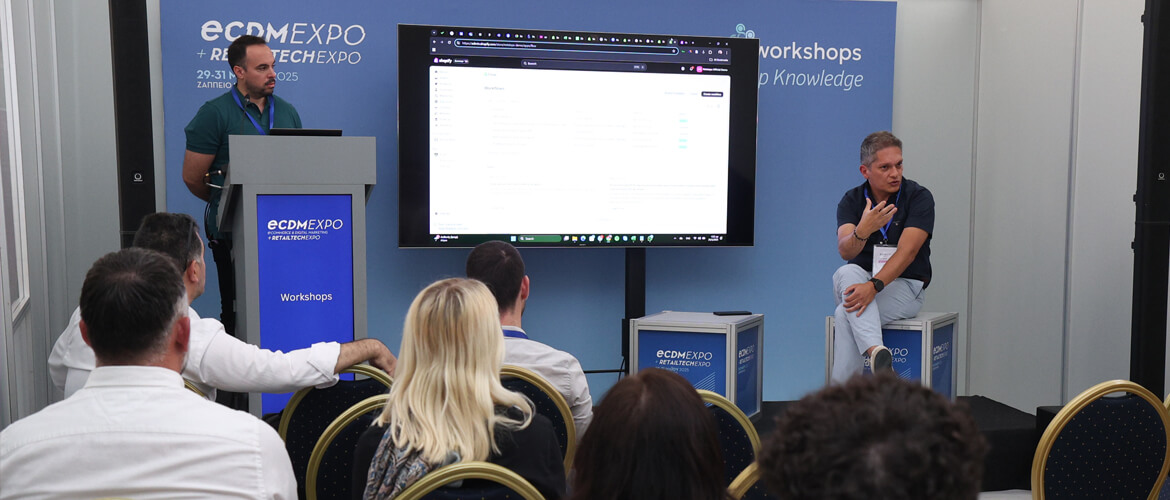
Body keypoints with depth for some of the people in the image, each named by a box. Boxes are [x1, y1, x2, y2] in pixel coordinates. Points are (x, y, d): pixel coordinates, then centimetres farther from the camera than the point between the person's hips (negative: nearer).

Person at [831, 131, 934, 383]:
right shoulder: (851, 200, -1)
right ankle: (876, 352, -53)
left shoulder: (919, 197, -9)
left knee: (846, 315, -32)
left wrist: (874, 286, -36)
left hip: (905, 284, -3)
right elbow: (845, 251, -18)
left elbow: (907, 251, -22)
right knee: (847, 273, -35)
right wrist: (862, 231, -42)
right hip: (860, 280, 3)